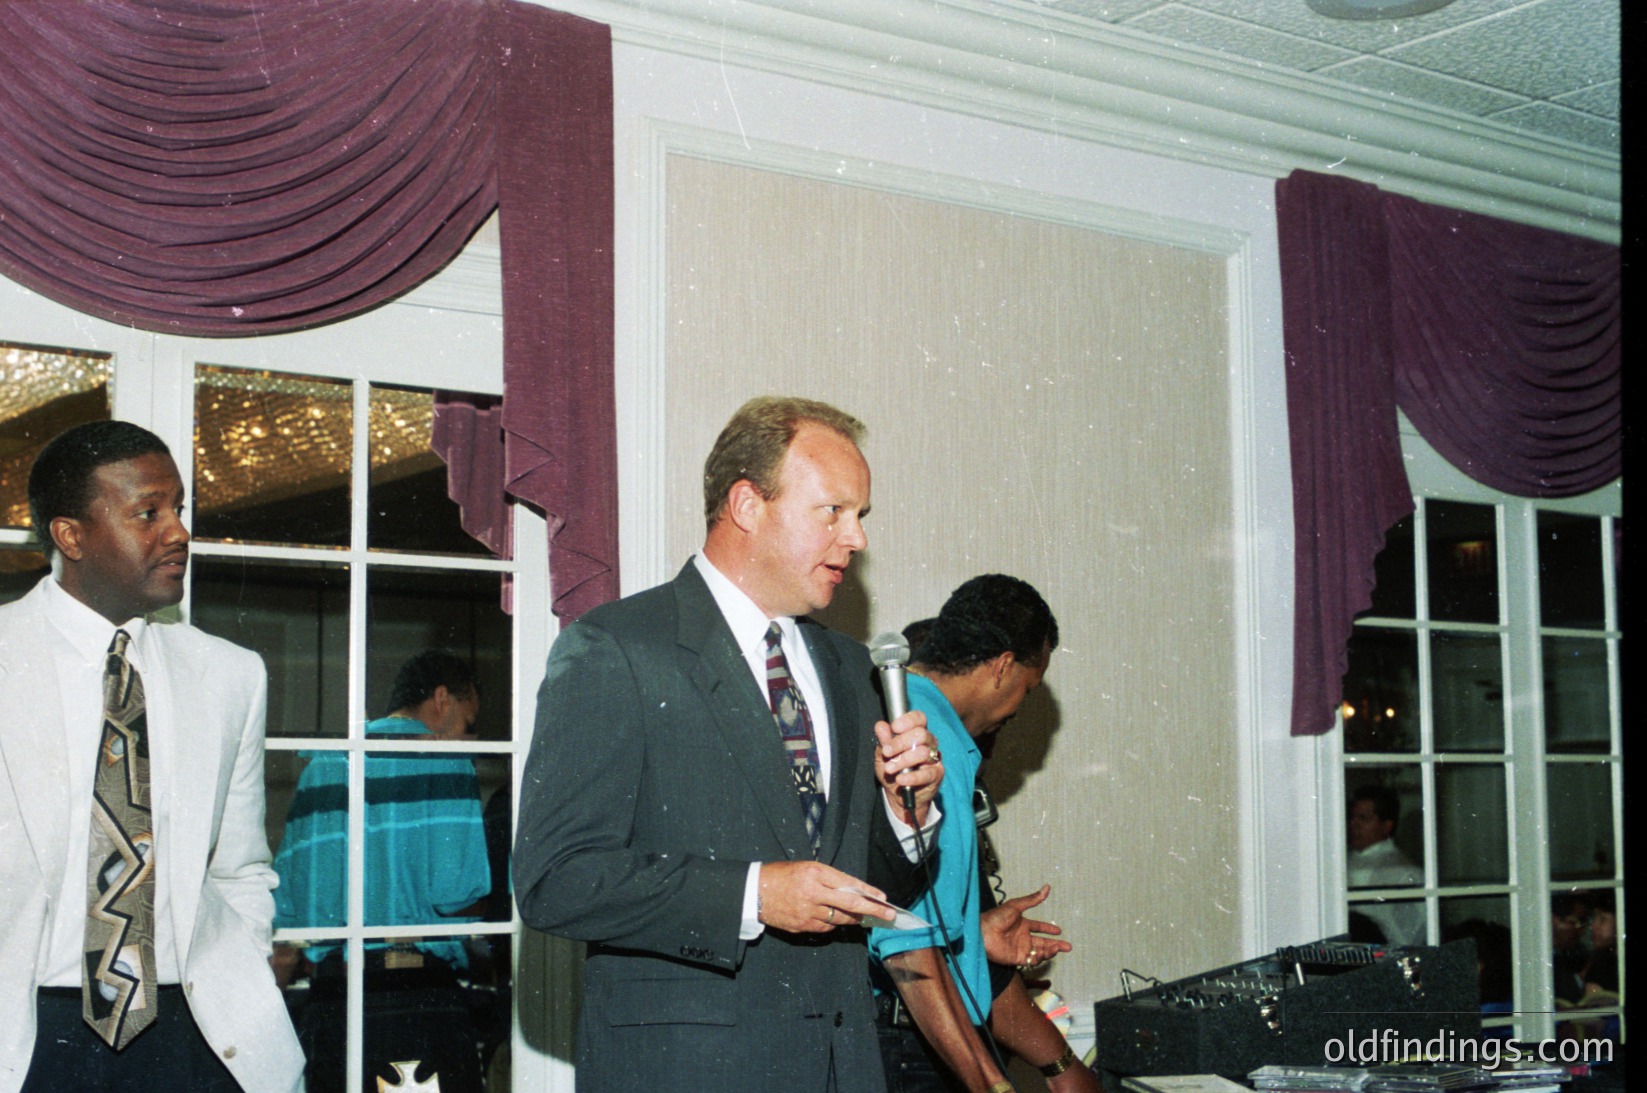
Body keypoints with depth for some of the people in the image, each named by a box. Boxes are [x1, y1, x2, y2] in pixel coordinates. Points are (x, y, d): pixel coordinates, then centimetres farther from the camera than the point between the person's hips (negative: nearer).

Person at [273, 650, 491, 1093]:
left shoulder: (320, 765, 14)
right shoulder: (443, 761, -2)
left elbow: (284, 908, 13)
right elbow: (457, 892, -13)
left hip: (327, 1002, 6)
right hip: (422, 996, -5)